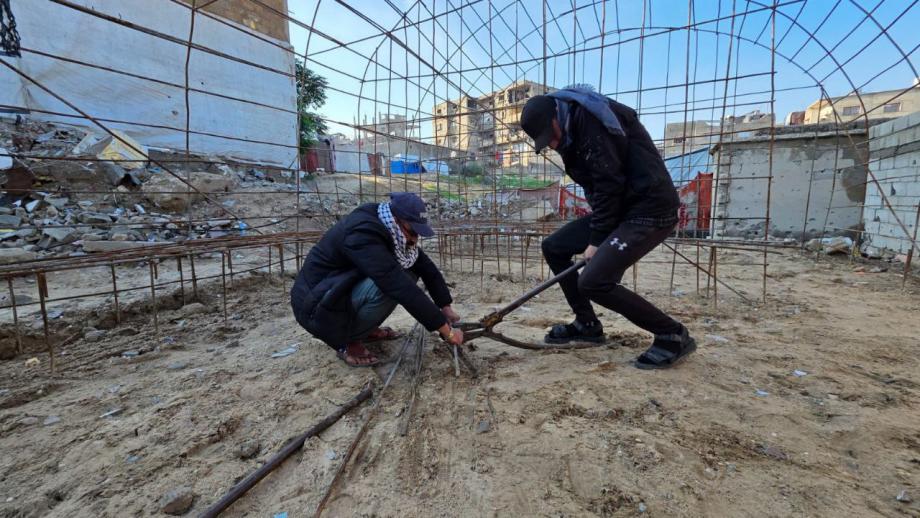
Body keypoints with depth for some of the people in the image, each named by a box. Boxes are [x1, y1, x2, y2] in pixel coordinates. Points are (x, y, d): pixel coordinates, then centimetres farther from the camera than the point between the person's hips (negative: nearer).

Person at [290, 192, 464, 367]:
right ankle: (347, 341, -7)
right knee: (390, 284, -32)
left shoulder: (389, 228, -5)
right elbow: (402, 290, -36)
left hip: (344, 290, 8)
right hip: (318, 307, -8)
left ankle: (365, 328, 8)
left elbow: (425, 266, 2)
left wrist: (446, 306, -3)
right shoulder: (363, 234, -31)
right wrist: (447, 331, -31)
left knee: (409, 270, -3)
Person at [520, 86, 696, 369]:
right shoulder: (573, 128, 12)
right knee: (553, 247, 7)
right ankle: (587, 323, 18)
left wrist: (597, 239, -14)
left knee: (594, 281, -20)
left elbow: (610, 184, -20)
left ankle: (673, 335, 0)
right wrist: (595, 232, 3)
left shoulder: (592, 120, -17)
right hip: (618, 206, 10)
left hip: (650, 208, -9)